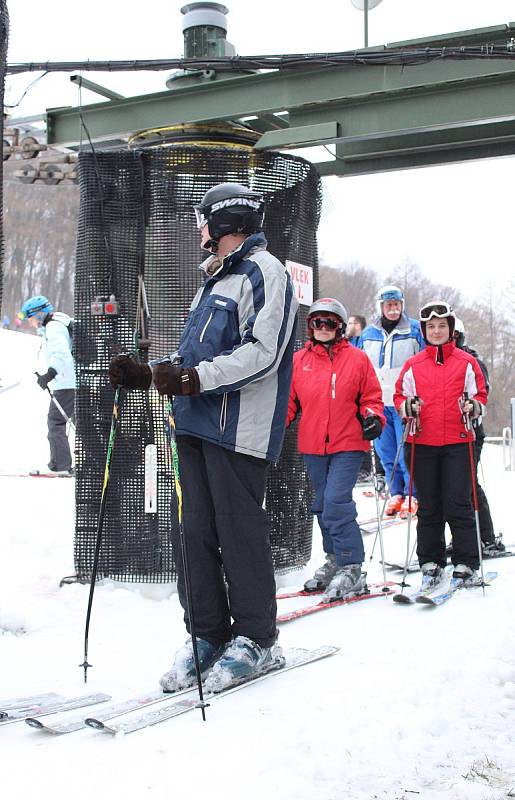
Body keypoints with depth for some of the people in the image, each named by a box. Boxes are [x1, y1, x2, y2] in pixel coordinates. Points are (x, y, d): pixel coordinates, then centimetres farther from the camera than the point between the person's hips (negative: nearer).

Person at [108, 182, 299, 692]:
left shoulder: (263, 272, -4)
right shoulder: (214, 282, 25)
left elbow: (262, 353, -16)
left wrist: (194, 379, -22)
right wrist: (145, 374, 12)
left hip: (239, 430, -9)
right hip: (196, 425, 9)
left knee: (239, 533, -4)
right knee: (197, 532, 7)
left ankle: (255, 638, 9)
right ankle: (209, 634, 16)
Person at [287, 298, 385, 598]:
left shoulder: (357, 359, 3)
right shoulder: (298, 360, 9)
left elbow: (370, 397, 7)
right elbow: (289, 400, 12)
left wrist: (372, 417, -11)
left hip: (348, 444, -4)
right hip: (313, 447, 4)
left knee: (336, 503, -14)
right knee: (323, 505, 11)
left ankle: (351, 568, -6)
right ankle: (335, 560, 26)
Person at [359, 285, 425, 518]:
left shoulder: (415, 330, 0)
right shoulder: (368, 333, 10)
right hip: (377, 402, 4)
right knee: (386, 452, 6)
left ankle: (412, 496, 4)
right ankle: (396, 494, 15)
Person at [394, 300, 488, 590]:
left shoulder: (466, 362, 5)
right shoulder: (413, 365, 9)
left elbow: (481, 396, 8)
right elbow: (399, 396, 13)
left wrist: (473, 407, -13)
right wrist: (408, 407, -9)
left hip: (457, 442, -2)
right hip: (422, 443, 2)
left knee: (458, 504, -4)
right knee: (428, 507, 7)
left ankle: (466, 564, 4)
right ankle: (431, 564, 14)